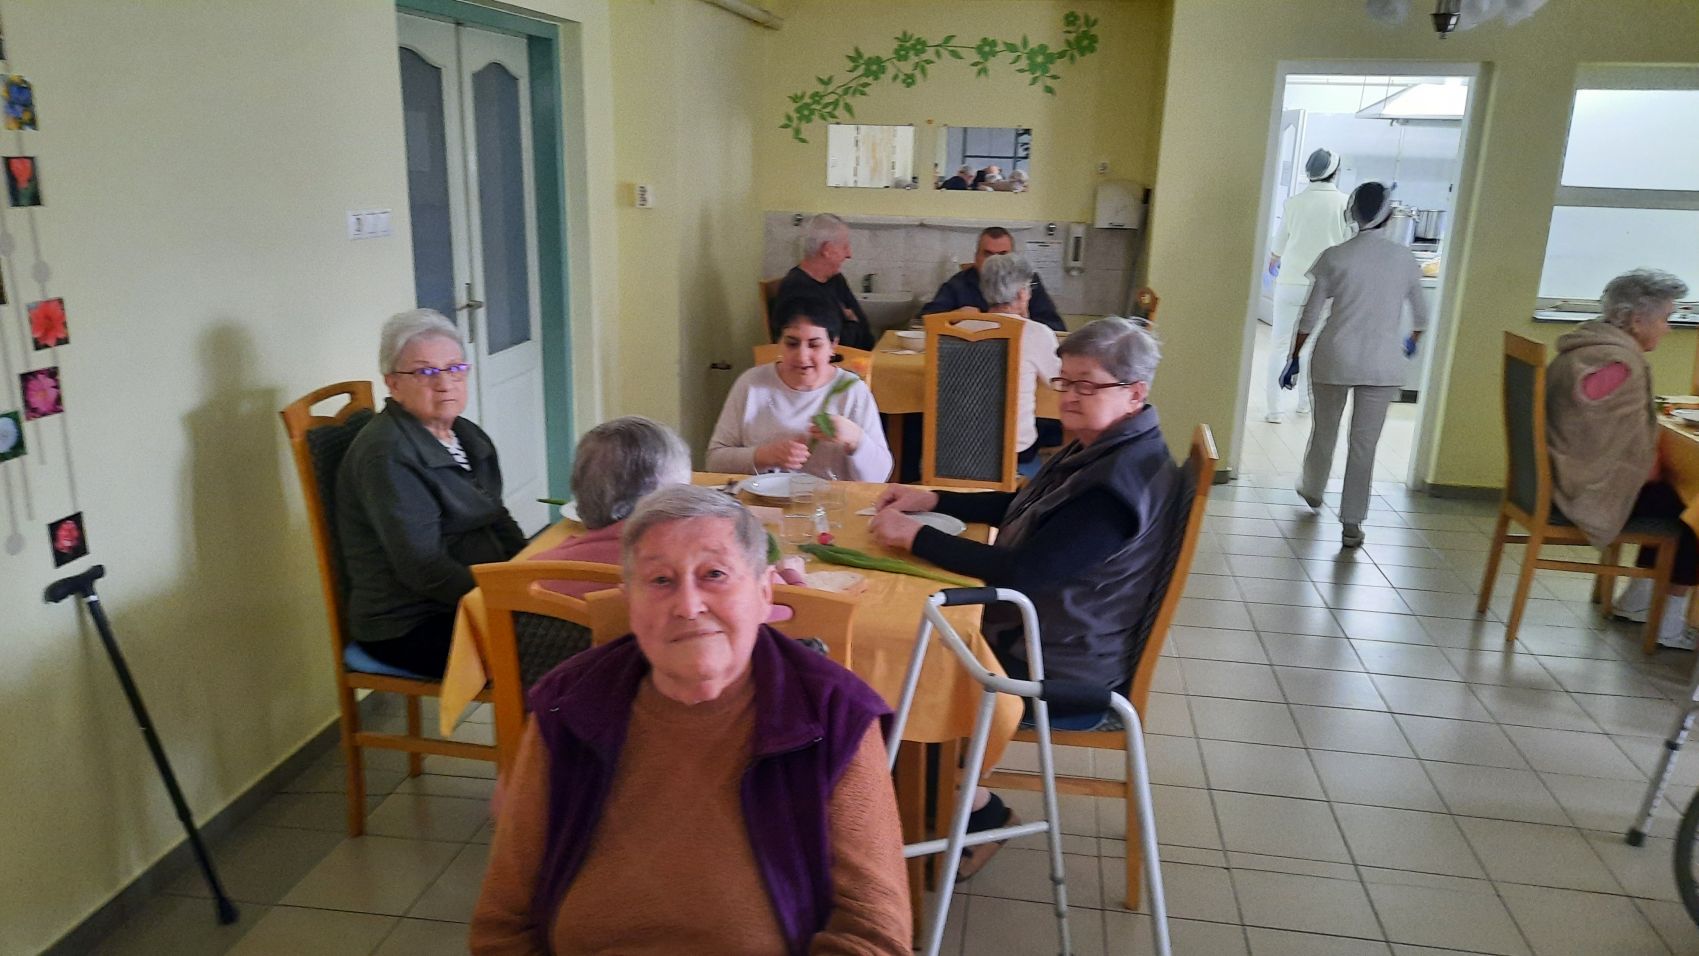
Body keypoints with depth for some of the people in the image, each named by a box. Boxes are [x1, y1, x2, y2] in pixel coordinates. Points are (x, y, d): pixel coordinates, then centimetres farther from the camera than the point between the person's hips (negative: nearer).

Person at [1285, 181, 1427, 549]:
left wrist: (1294, 357, 7)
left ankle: (1312, 490, 42)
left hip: (1335, 357, 0)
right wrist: (1412, 342, 33)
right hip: (1382, 364, 0)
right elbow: (1421, 316, 12)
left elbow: (1310, 316, -4)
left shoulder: (1334, 257, -5)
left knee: (1324, 429, 19)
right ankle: (1351, 523, 6)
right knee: (1364, 442, 4)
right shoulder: (1405, 259, 1)